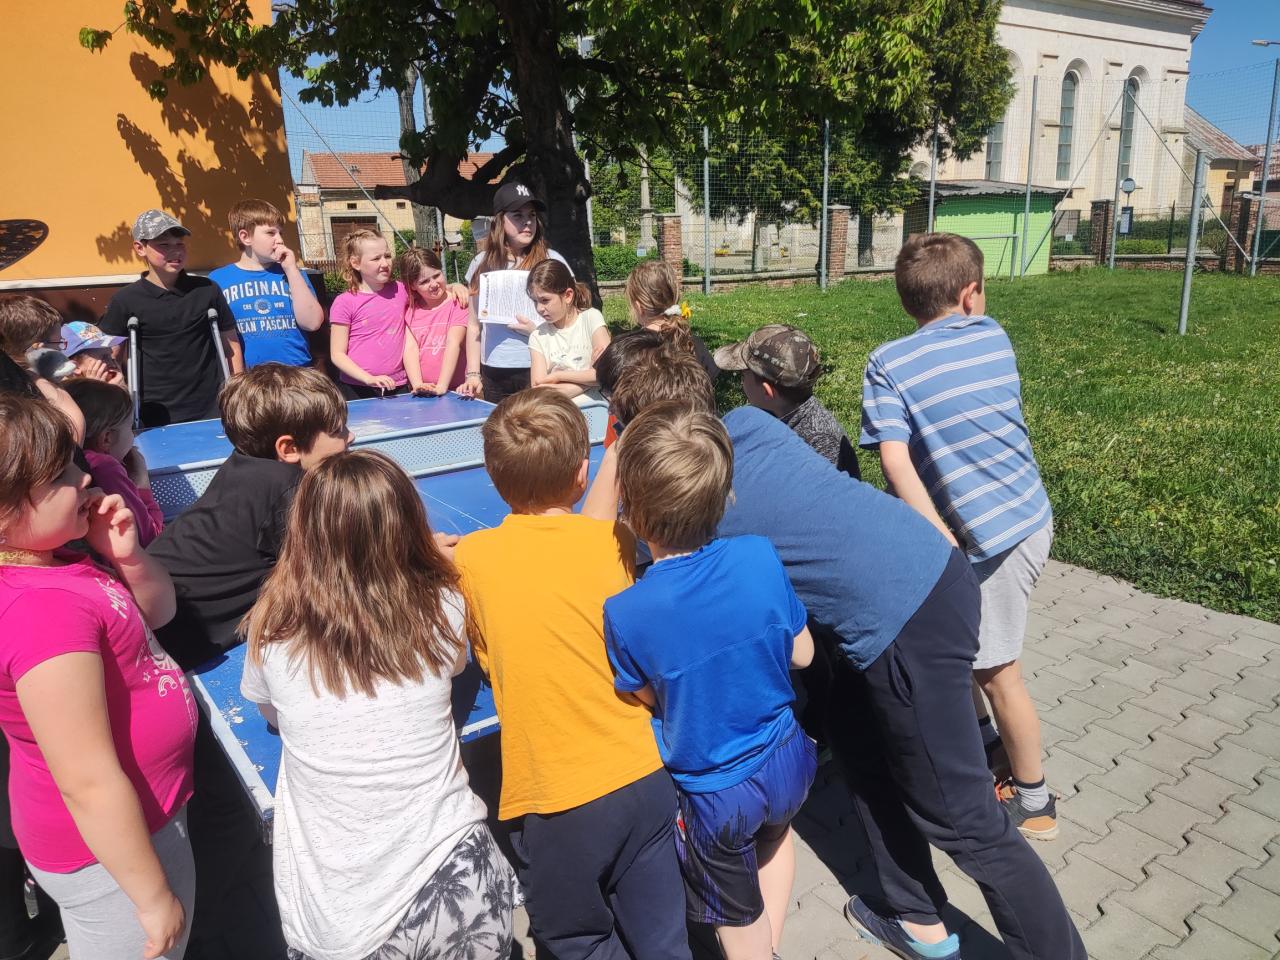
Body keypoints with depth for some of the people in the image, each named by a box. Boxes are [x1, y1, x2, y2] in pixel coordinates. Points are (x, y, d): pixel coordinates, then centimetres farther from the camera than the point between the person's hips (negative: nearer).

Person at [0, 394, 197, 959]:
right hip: (111, 848, -9)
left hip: (138, 814, 9)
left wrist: (128, 557, -9)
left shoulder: (46, 564, -3)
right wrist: (155, 896, -20)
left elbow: (158, 611, 11)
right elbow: (90, 785, -29)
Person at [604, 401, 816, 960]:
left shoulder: (624, 615, -27)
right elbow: (801, 654, -5)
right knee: (775, 831, 38)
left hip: (714, 795, -3)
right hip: (787, 762, 4)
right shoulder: (760, 557, -21)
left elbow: (650, 701, -8)